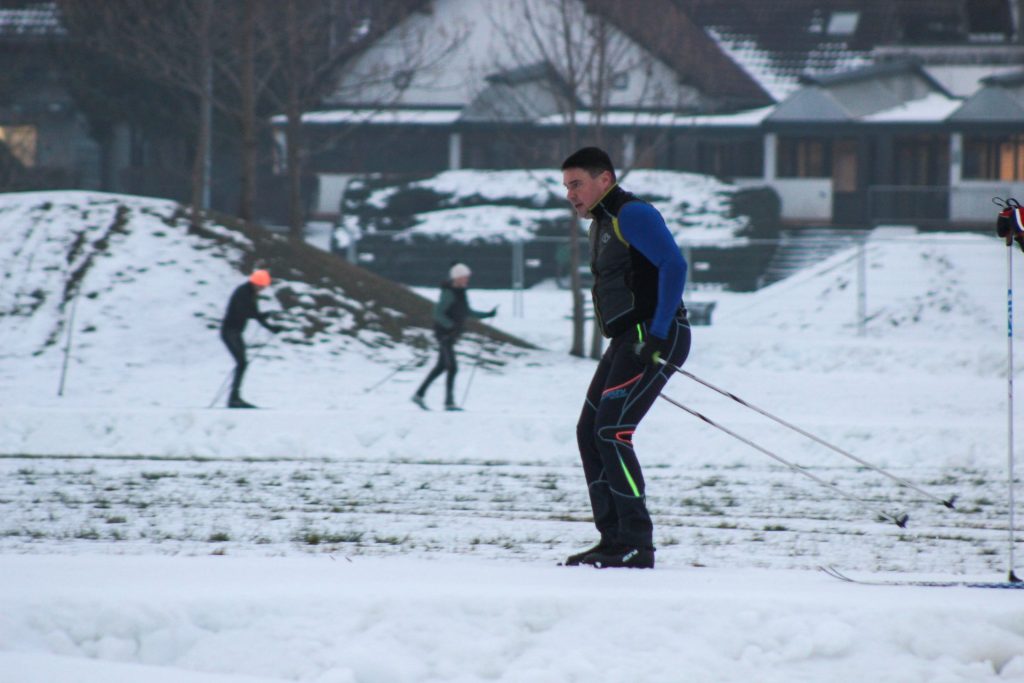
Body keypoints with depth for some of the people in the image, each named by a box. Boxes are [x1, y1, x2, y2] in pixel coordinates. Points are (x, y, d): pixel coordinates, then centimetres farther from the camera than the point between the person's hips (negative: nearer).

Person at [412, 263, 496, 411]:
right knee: (452, 367, -11)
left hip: (451, 333, 10)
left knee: (441, 366, 15)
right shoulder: (449, 293, -17)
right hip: (444, 332, -10)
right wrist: (452, 325, -32)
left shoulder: (460, 292, 11)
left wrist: (487, 315, 14)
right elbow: (438, 313, -21)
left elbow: (467, 312, 21)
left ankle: (419, 395, 22)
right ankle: (449, 402, -10)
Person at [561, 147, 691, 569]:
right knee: (590, 432, 8)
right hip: (628, 341, 10)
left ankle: (637, 545, -17)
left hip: (653, 339, -10)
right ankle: (614, 539, 10)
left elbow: (673, 266, -21)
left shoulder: (632, 215, -11)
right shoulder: (602, 224, 20)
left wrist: (657, 336, -24)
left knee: (611, 432, -16)